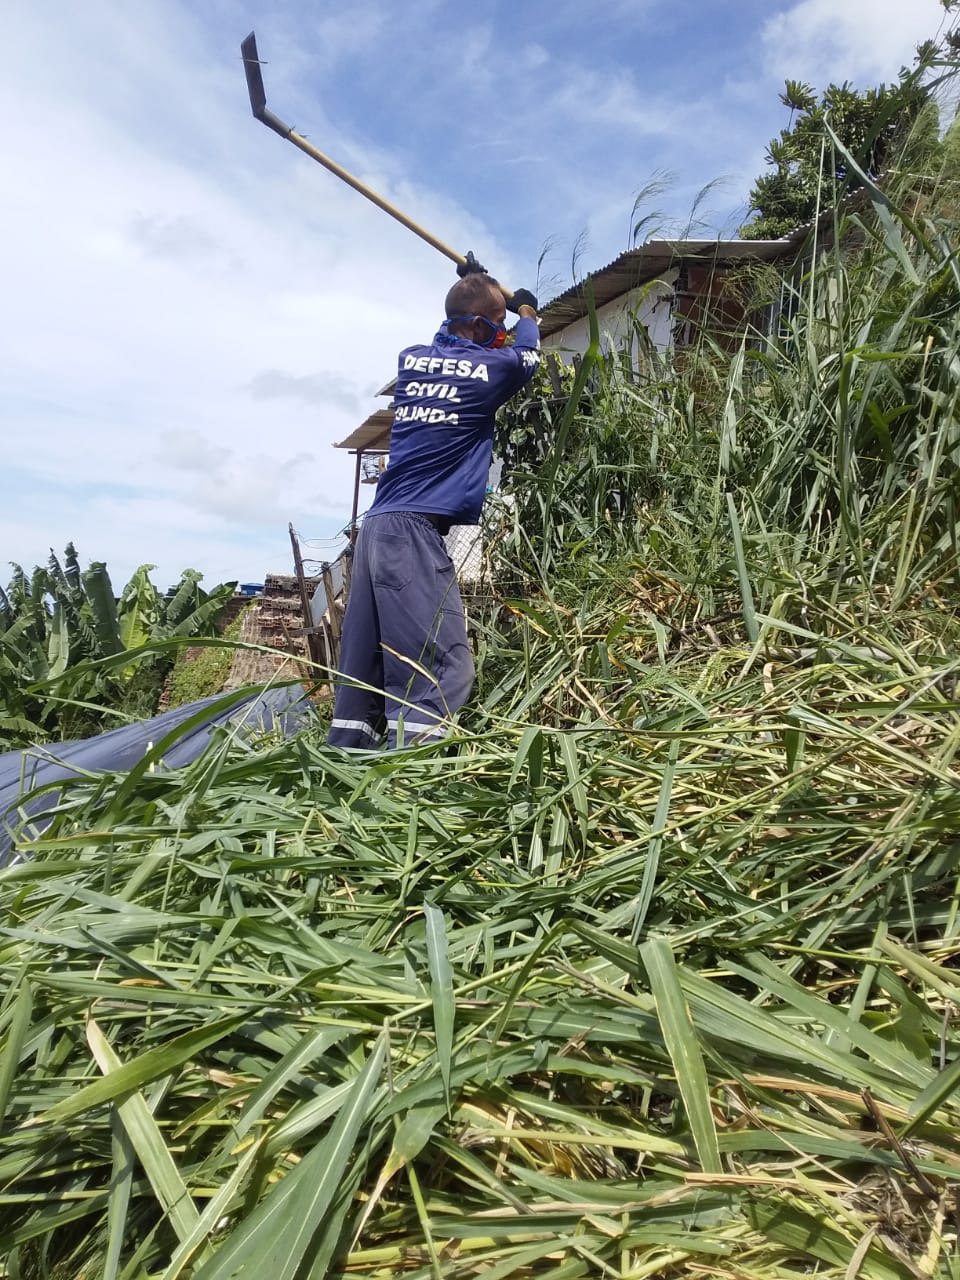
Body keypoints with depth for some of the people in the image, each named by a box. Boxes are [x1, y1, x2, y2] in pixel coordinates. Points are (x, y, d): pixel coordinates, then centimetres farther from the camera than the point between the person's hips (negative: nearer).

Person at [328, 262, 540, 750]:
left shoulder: (411, 359, 16)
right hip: (415, 529, -8)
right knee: (442, 671, -14)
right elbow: (528, 358, 26)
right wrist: (528, 313, 45)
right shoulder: (491, 366, 2)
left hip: (377, 525, 8)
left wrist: (473, 289, 51)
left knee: (363, 672, 6)